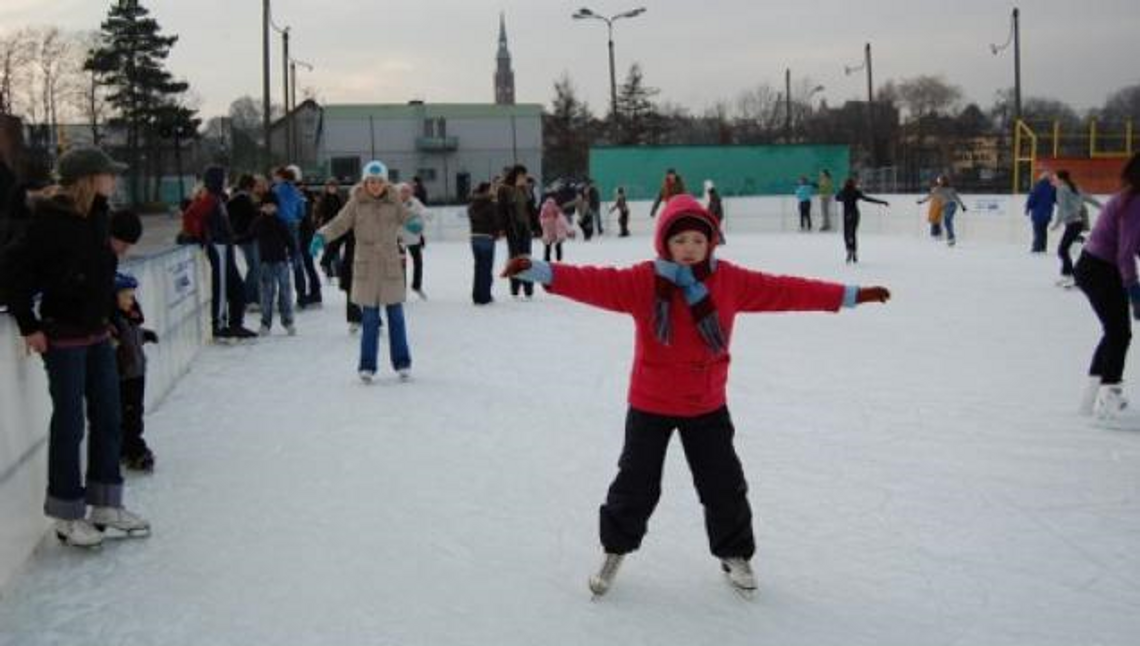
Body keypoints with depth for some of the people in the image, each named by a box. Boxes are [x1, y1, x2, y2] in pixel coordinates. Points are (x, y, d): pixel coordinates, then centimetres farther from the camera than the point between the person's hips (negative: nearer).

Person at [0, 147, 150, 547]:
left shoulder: (100, 217, 2)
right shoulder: (51, 220, -19)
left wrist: (106, 316, 11)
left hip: (98, 333, 8)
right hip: (63, 337, -7)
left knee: (108, 418, 12)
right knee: (70, 423, 1)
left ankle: (106, 504, 26)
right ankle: (67, 515, 15)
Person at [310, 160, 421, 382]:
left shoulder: (394, 202, 1)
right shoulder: (356, 203, -2)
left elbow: (408, 218, -5)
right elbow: (339, 224, -3)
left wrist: (415, 223, -29)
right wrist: (321, 236, -20)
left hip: (391, 267, 1)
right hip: (366, 268, -1)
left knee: (396, 317, 7)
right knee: (370, 319, 2)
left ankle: (402, 363, 18)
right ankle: (367, 366, 12)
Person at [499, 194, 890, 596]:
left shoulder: (729, 280, -8)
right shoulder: (643, 281, -16)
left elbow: (783, 290, -4)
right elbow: (596, 284, -26)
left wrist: (848, 296, -2)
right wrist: (540, 272, -40)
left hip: (707, 406, 2)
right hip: (650, 405, -2)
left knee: (724, 485, 10)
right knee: (636, 484, 9)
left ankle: (734, 554, 34)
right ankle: (615, 550, 34)